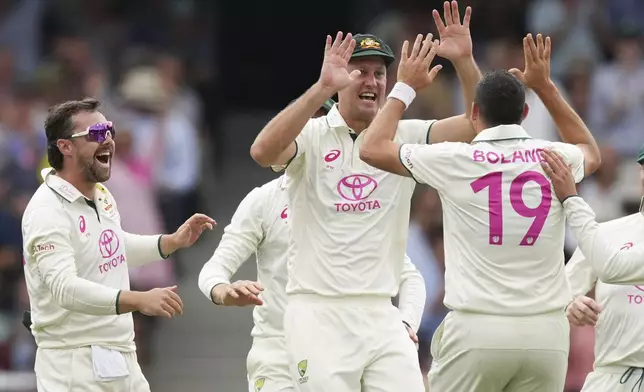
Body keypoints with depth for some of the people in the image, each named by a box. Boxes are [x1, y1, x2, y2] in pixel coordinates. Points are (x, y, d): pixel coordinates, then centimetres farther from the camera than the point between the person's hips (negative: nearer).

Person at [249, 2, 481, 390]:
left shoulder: (404, 137, 9)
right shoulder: (312, 136, -2)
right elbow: (263, 151, -23)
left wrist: (465, 62, -18)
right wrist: (322, 88, -31)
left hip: (381, 315, 4)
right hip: (319, 315, -3)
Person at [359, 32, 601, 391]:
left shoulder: (457, 161, -3)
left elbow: (373, 148, 10)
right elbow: (591, 153, 32)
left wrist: (406, 87, 21)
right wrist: (546, 86, 33)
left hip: (477, 331, -3)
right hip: (546, 332, 3)